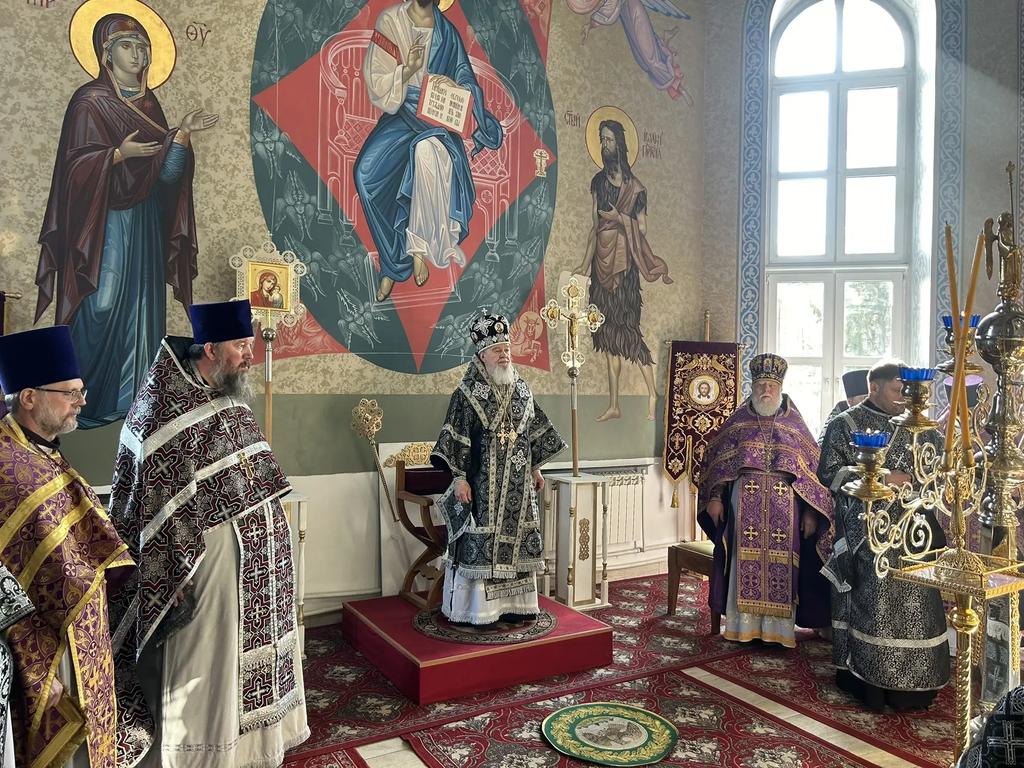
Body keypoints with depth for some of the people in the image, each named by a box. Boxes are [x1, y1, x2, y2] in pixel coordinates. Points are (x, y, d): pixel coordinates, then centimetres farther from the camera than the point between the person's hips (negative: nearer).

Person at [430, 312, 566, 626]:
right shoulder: (467, 394, -8)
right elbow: (456, 439, -11)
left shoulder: (521, 390, 9)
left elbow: (534, 432, 17)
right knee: (479, 544, -1)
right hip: (481, 485, -6)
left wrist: (535, 468, 17)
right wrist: (459, 478, -16)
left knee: (514, 540, 11)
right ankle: (476, 609, 10)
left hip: (517, 484, 6)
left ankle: (511, 603, 23)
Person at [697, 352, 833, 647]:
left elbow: (812, 469, 5)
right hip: (745, 506, 0)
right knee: (746, 564, 2)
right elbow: (716, 460, 5)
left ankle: (777, 627, 13)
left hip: (784, 507, 0)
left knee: (780, 564, 2)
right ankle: (745, 625, 11)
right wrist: (714, 498, -5)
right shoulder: (738, 422, 7)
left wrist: (810, 511, -2)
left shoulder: (795, 425, 7)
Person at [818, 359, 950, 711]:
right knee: (873, 599, -6)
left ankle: (913, 682, 13)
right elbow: (828, 472, -5)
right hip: (867, 530, -4)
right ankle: (868, 679, 7)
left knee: (915, 599, 0)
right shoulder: (846, 424, 1)